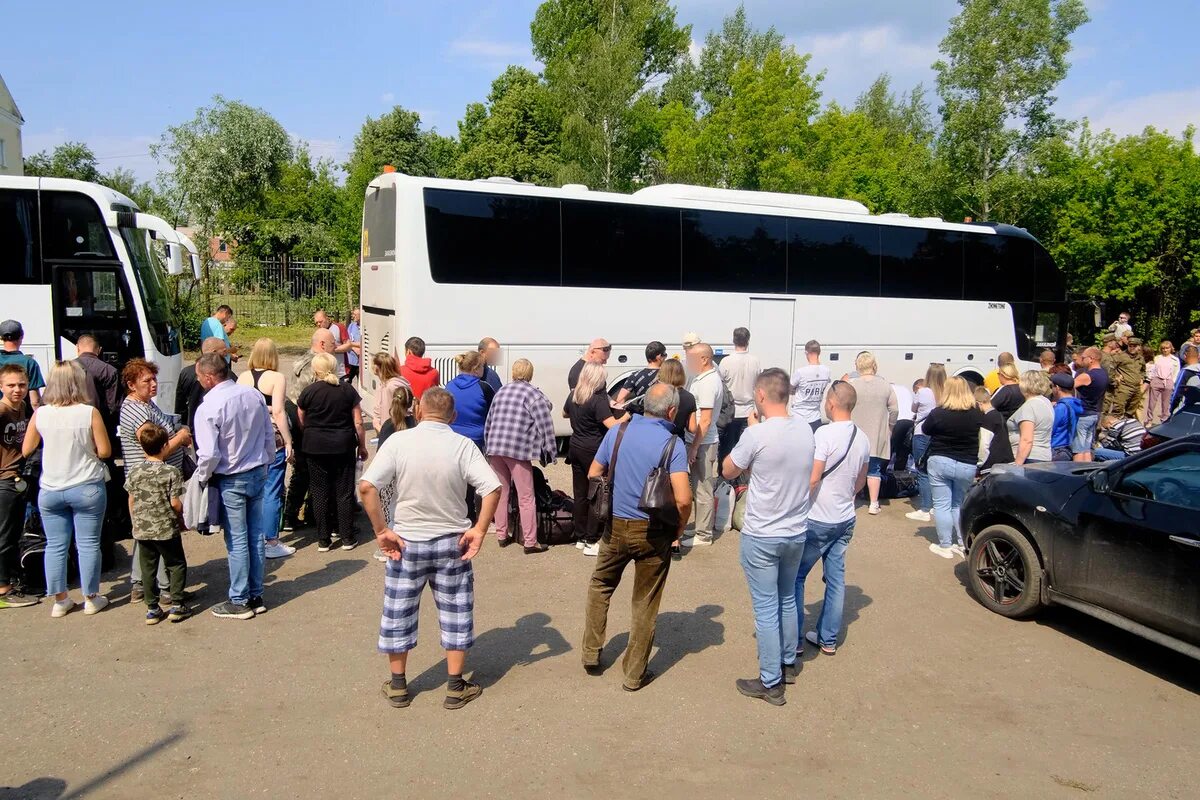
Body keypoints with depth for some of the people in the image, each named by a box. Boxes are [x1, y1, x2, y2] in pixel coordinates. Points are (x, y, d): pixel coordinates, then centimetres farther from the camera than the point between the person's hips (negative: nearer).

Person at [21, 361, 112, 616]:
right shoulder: (89, 413, -12)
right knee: (88, 545, 7)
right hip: (86, 488, -3)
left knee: (55, 546, 12)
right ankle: (91, 599, 16)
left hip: (50, 490, 3)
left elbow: (26, 451, 6)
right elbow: (105, 451, -10)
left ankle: (60, 600, 21)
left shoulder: (40, 414, -4)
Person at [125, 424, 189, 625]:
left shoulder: (133, 473, 0)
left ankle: (152, 609, 16)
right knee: (177, 565, 10)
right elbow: (175, 503, -13)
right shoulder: (171, 472, -13)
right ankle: (176, 605, 7)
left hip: (142, 530, 4)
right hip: (167, 530, -4)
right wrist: (180, 518, 6)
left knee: (148, 569, 12)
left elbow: (131, 502, 7)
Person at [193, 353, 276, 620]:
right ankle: (256, 596, 24)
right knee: (256, 535, 13)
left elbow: (209, 454, -21)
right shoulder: (254, 395, -1)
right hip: (258, 473, 6)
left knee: (237, 540, 3)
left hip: (230, 481, -6)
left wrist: (202, 477, -3)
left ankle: (239, 601, 14)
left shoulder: (208, 408, -19)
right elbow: (270, 435, 6)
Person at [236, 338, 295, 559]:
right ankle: (272, 543, 6)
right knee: (272, 492, 1)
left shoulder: (242, 377, 6)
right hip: (273, 439, -5)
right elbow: (278, 412, -16)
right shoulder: (277, 377, -9)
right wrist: (288, 442, -12)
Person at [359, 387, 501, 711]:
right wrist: (479, 530, -8)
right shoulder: (463, 445, -9)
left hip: (406, 542, 0)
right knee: (456, 614, 14)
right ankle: (456, 687, 22)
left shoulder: (398, 442, -10)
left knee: (398, 613, 16)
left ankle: (398, 686, 28)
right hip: (452, 543, 0)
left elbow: (366, 486, -18)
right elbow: (493, 488, -18)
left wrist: (381, 531, -10)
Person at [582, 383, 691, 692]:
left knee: (600, 586, 26)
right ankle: (634, 674, 21)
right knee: (645, 603, 11)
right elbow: (683, 499, -22)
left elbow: (593, 475, 5)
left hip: (615, 527, 3)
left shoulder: (618, 431, -3)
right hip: (653, 531, -3)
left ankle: (591, 655, 30)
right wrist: (679, 527, -3)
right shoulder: (672, 444, -14)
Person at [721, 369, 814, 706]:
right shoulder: (805, 429, -2)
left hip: (761, 537, -6)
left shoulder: (756, 435, -21)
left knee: (766, 609, 4)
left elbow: (728, 472, -5)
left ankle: (771, 683, 13)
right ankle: (787, 663, 39)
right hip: (796, 532, 6)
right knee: (787, 600, 23)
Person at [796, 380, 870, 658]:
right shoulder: (863, 439, 4)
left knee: (795, 576, 5)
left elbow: (812, 479, -21)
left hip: (818, 520, -7)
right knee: (836, 578, 12)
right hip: (845, 519, 7)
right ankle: (828, 639, 21)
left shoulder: (825, 433, -19)